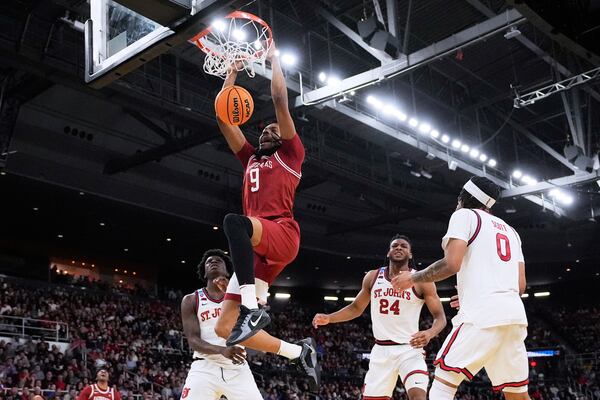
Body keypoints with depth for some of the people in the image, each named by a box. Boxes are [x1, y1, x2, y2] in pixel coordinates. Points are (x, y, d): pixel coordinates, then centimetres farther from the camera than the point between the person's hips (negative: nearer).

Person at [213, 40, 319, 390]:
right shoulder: (251, 158, 30)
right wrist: (233, 70, 30)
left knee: (234, 221, -39)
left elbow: (280, 100, 7)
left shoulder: (290, 154, 14)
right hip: (260, 248, 7)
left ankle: (253, 308, -39)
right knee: (225, 328, -4)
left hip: (283, 233, -7)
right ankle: (300, 351, 9)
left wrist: (274, 57, 17)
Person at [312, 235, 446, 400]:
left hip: (410, 349, -3)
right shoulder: (372, 277, 5)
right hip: (381, 350, 4)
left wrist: (430, 333, -28)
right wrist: (329, 318, 2)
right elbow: (356, 308, 16)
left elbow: (440, 316, -6)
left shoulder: (421, 281, -6)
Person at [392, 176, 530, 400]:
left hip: (483, 314, -7)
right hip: (516, 313, 7)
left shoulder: (465, 215, 6)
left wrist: (413, 278, 6)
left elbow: (451, 264, -9)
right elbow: (521, 285, 21)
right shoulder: (510, 230, 27)